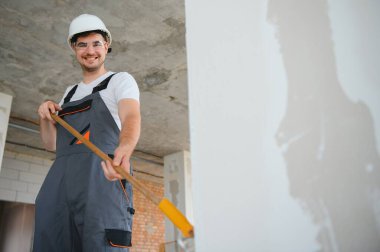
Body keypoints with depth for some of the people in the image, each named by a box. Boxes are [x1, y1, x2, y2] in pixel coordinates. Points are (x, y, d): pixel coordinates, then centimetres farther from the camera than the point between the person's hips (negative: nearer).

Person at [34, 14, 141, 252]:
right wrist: (45, 117, 8)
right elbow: (52, 143, 29)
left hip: (103, 175, -5)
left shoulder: (121, 80, 9)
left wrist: (124, 149, -36)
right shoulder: (70, 92, 28)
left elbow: (131, 117, -13)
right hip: (60, 181, 6)